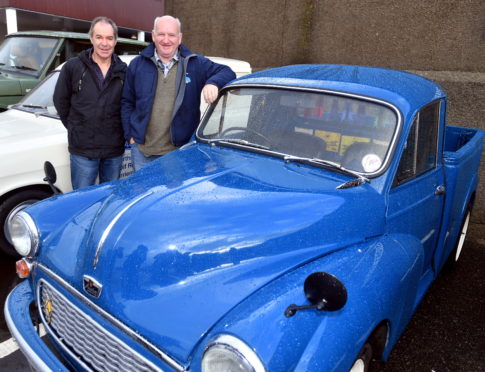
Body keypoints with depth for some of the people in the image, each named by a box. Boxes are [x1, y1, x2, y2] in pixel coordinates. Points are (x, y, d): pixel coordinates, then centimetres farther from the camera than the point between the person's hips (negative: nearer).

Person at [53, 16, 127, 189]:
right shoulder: (73, 66, -2)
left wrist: (125, 132, 2)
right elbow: (60, 100, 5)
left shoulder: (123, 70, 3)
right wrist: (74, 127, 6)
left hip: (115, 150, 2)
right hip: (83, 149, -2)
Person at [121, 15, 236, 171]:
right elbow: (127, 102, 12)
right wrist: (129, 135, 4)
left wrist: (213, 82, -23)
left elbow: (227, 72, 0)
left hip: (181, 151, -1)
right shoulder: (137, 64, 7)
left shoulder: (196, 63, 3)